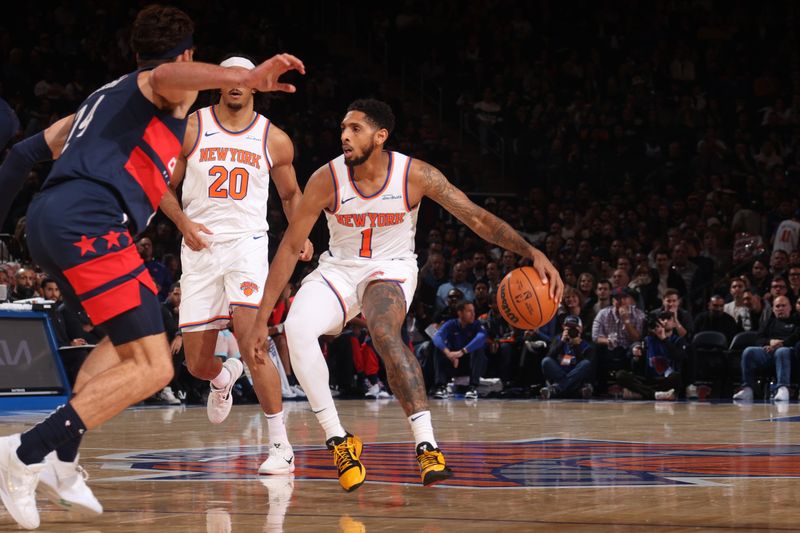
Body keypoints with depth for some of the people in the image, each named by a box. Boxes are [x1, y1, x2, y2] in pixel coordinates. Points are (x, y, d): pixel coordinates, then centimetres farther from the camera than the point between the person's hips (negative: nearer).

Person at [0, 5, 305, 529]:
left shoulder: (106, 93, 33)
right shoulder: (173, 86, 10)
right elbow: (164, 76, -18)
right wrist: (248, 78, -33)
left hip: (47, 220, 9)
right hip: (89, 223, -9)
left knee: (128, 340, 27)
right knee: (153, 368, -13)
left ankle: (62, 459, 12)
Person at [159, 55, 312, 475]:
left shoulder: (274, 140, 5)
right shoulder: (190, 129, 2)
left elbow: (291, 193, 20)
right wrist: (183, 222, -9)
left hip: (247, 244, -2)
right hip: (199, 248, 2)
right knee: (196, 364, 5)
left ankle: (280, 445, -15)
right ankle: (223, 378, 45)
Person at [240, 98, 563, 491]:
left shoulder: (415, 175, -18)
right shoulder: (327, 179, -16)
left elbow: (477, 217, -14)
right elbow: (290, 248, -11)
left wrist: (532, 253, -27)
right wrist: (260, 321, -13)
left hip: (390, 268, -2)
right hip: (339, 268, 2)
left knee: (384, 333, -35)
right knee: (296, 327, -28)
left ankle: (426, 445, -36)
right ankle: (337, 440, -17)